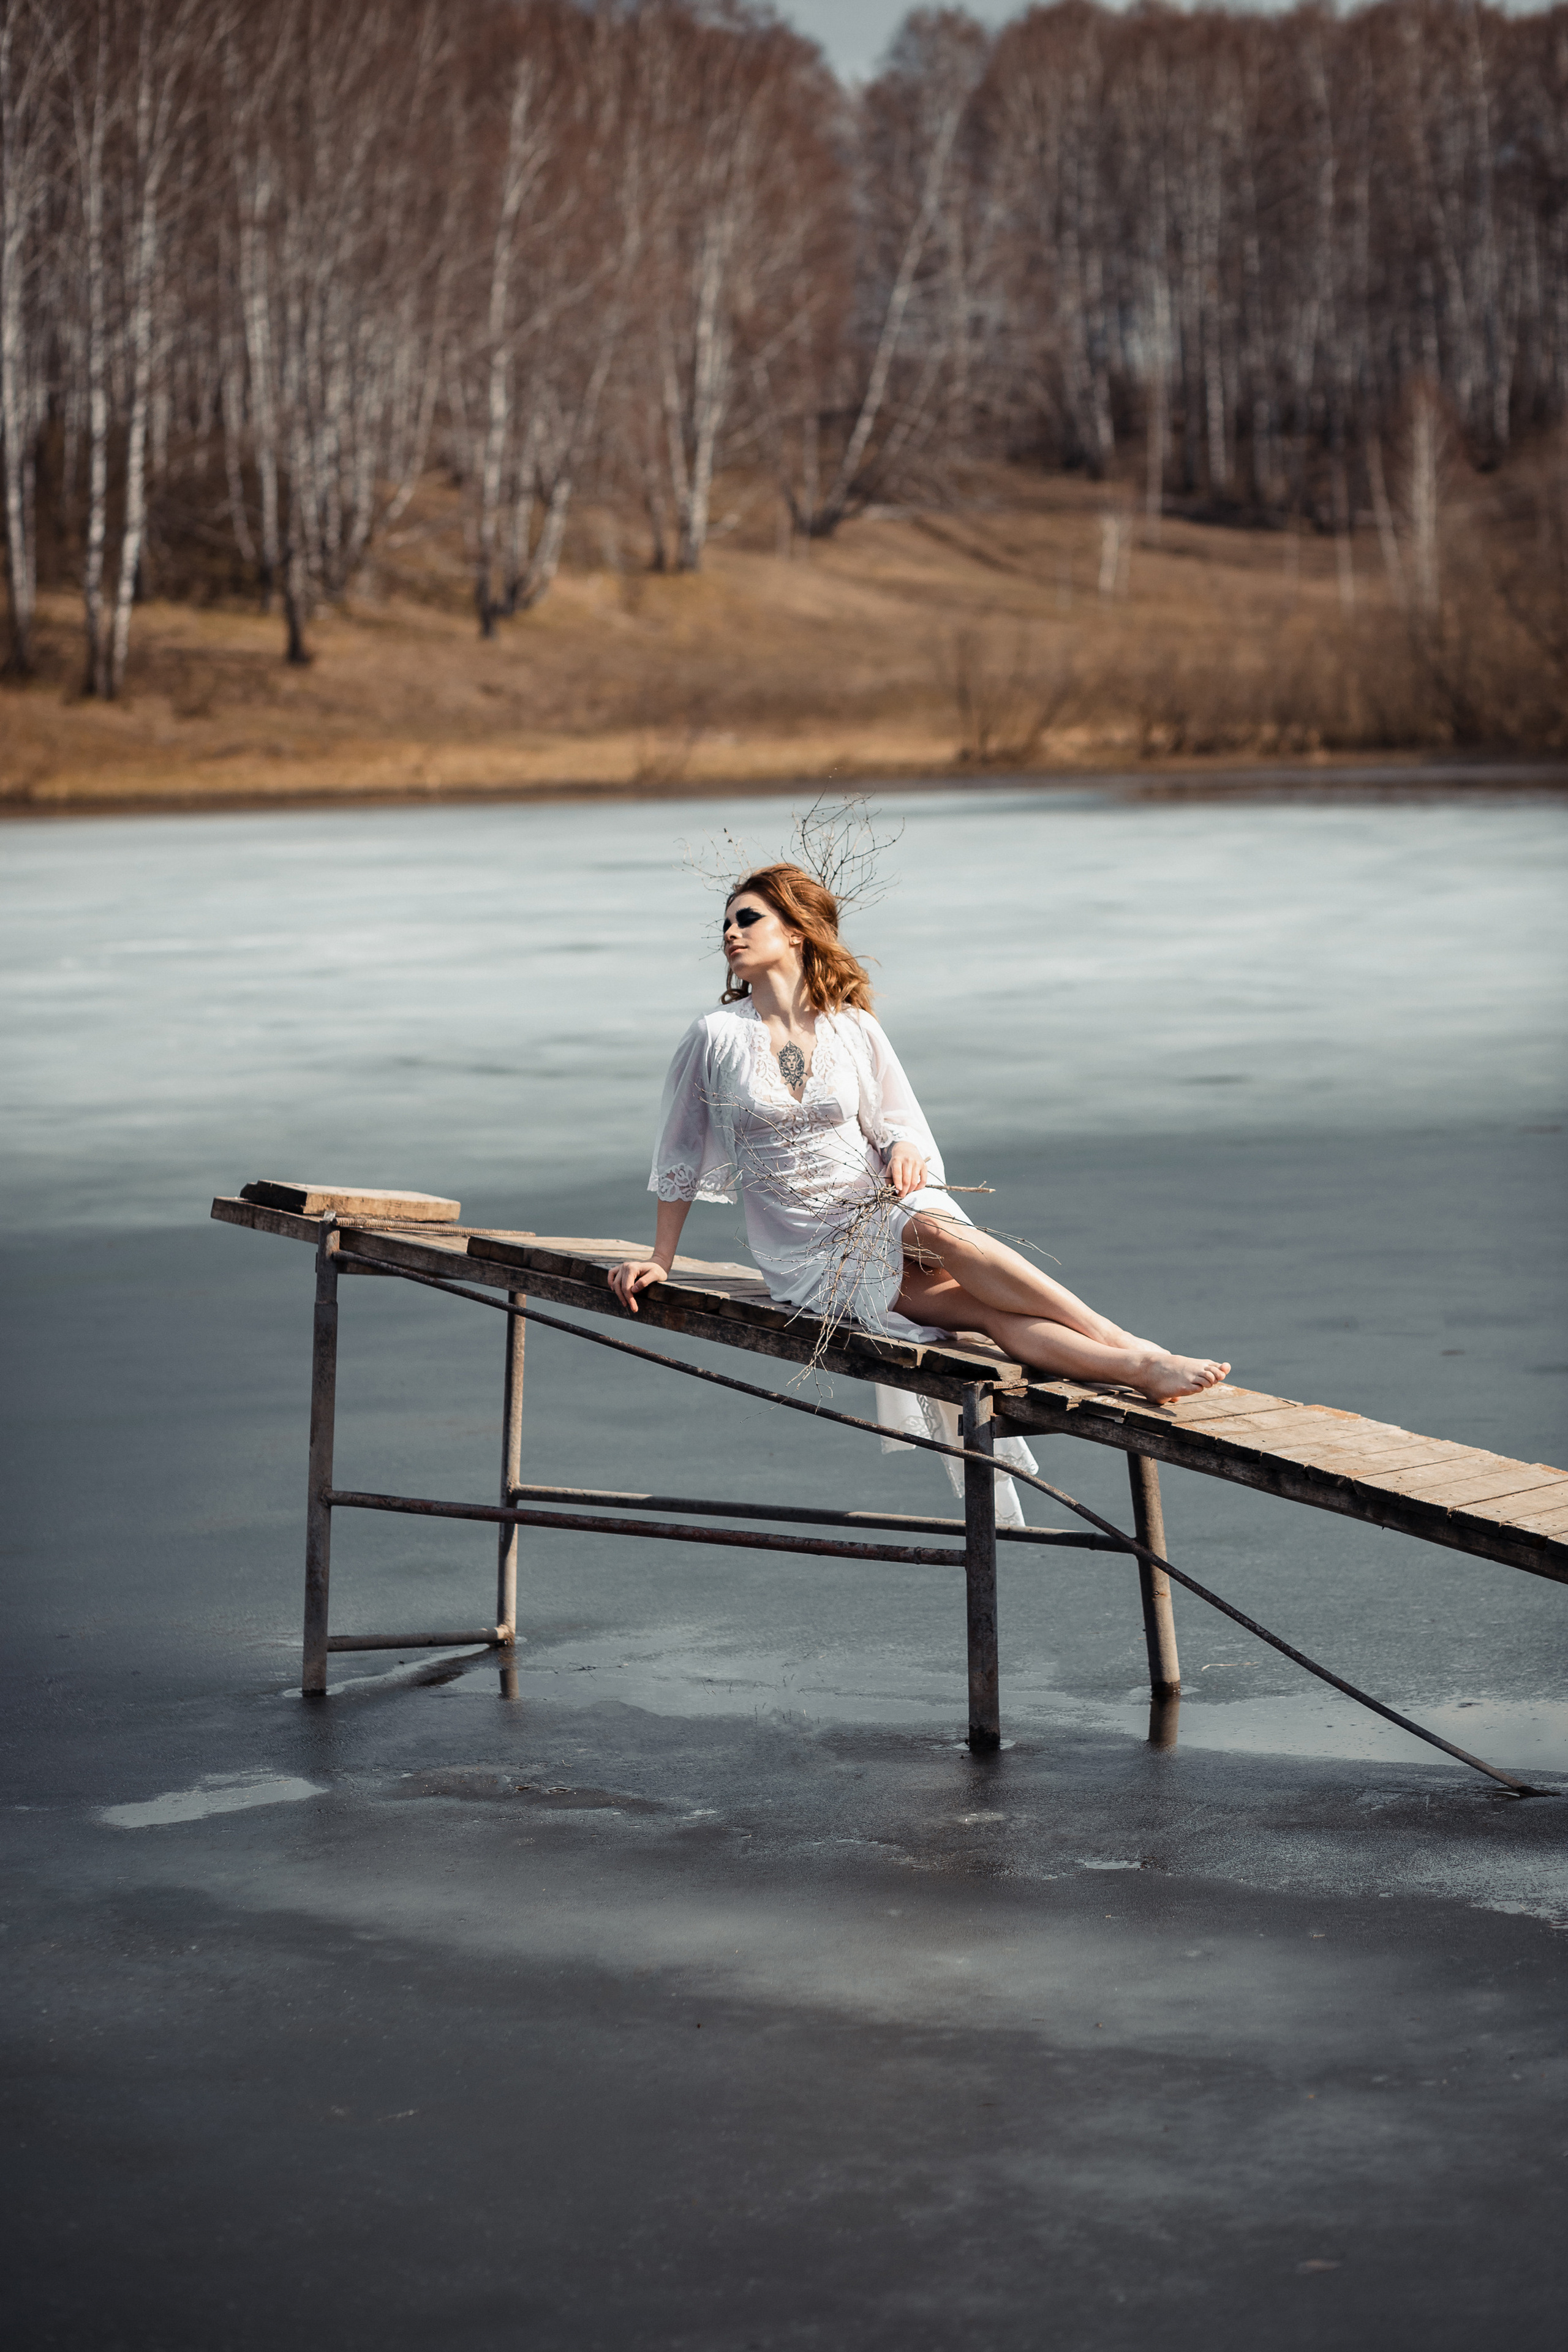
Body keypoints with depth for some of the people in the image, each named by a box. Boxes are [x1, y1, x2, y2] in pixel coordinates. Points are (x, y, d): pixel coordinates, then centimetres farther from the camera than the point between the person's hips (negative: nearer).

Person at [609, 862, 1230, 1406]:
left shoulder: (852, 1030, 5)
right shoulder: (717, 1037, -1)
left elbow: (900, 1122, 14)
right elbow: (680, 1157, 7)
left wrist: (905, 1149, -9)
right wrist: (660, 1263, 9)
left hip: (880, 1206, 2)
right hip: (806, 1250, -2)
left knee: (936, 1227, -36)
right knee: (982, 1306, -27)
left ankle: (1131, 1353, -47)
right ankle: (1138, 1362, -47)